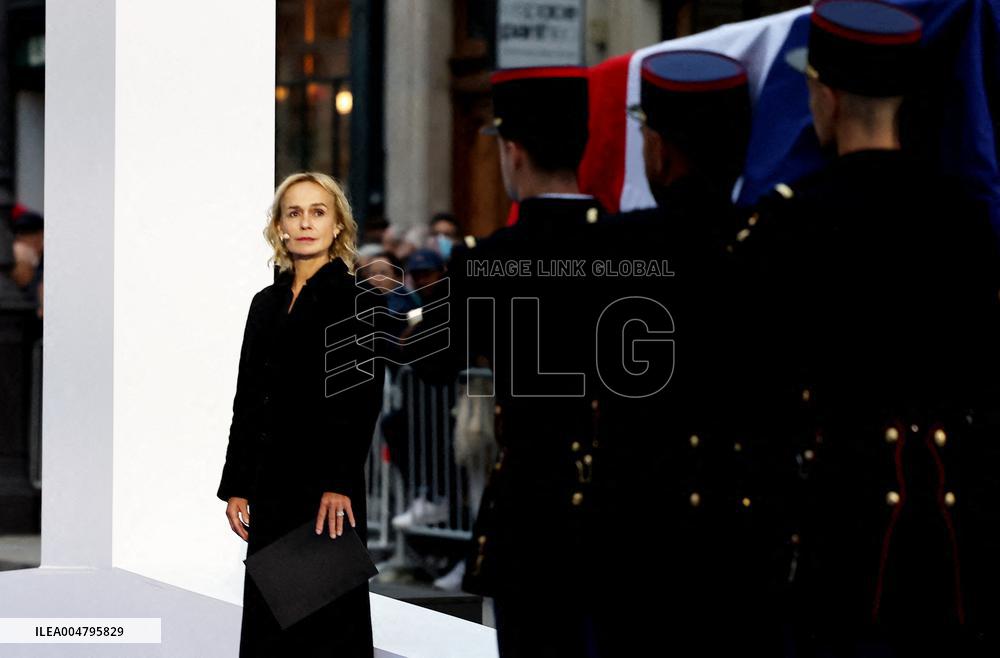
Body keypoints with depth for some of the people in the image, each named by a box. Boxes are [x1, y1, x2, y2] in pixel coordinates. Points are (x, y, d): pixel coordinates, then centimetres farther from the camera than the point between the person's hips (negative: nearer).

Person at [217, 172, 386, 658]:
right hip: (270, 481, 6)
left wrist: (339, 483, -19)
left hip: (327, 485, -6)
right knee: (270, 615, 5)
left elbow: (363, 398, -11)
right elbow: (246, 400, 14)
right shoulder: (266, 303, 14)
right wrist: (235, 486, 8)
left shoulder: (356, 300, -4)